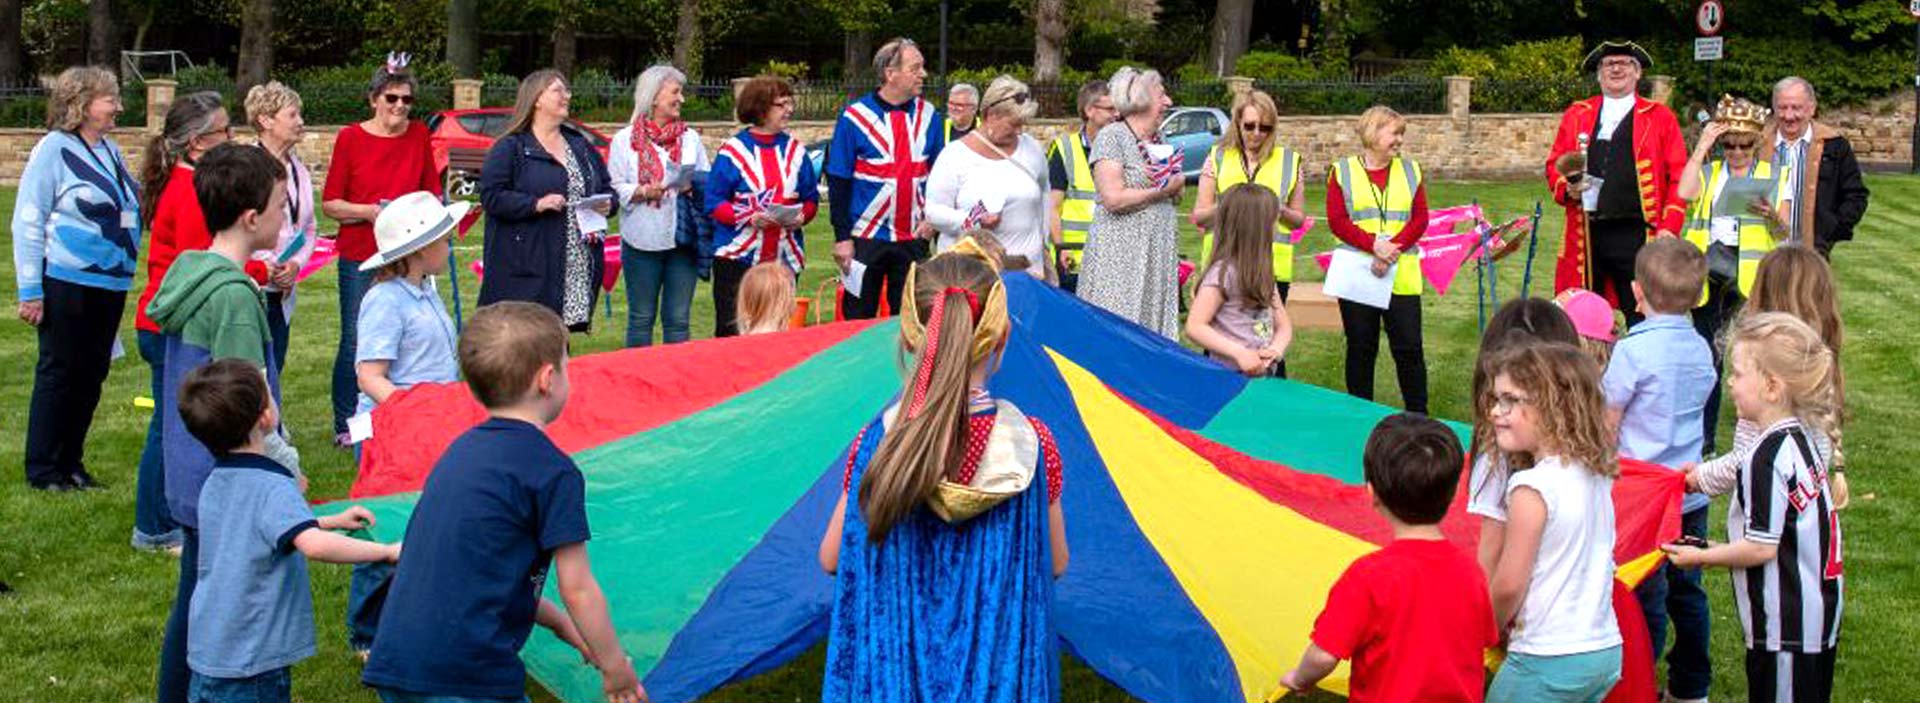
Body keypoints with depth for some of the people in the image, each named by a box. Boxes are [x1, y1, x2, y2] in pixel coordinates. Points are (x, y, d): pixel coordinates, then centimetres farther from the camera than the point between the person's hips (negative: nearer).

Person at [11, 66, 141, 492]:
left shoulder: (110, 151, 10)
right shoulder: (55, 149, -10)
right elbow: (28, 222, -10)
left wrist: (125, 274, 20)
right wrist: (30, 291, -14)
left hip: (111, 285, 7)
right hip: (67, 284, -7)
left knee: (92, 375, 11)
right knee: (59, 374, 1)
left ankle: (71, 463, 22)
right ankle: (43, 471, 11)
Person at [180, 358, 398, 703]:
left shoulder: (214, 483, 8)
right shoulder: (272, 487, -19)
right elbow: (314, 545, -36)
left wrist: (333, 521, 23)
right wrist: (388, 551, -27)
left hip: (205, 652, 8)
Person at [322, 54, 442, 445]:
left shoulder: (419, 135, 6)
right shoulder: (351, 138, -3)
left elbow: (432, 191, 16)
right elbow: (329, 203, -2)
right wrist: (370, 211, -17)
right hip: (359, 255, -3)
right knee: (355, 342, 0)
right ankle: (345, 427, 13)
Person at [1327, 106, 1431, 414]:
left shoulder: (1411, 171, 10)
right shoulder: (1342, 172, 4)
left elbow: (1419, 220, 2)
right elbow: (1337, 221, -6)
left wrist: (1391, 251, -14)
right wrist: (1374, 245, -18)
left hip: (1402, 276, 1)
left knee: (1409, 347, -2)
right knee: (1361, 348, 5)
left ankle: (1418, 416, 6)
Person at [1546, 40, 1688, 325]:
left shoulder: (1660, 117, 7)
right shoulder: (1576, 115, 14)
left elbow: (1678, 176, 3)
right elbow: (1554, 165, 17)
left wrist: (1669, 228, -6)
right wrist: (1567, 188, -5)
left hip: (1638, 235, -2)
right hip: (1586, 235, 2)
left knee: (1643, 317, -3)